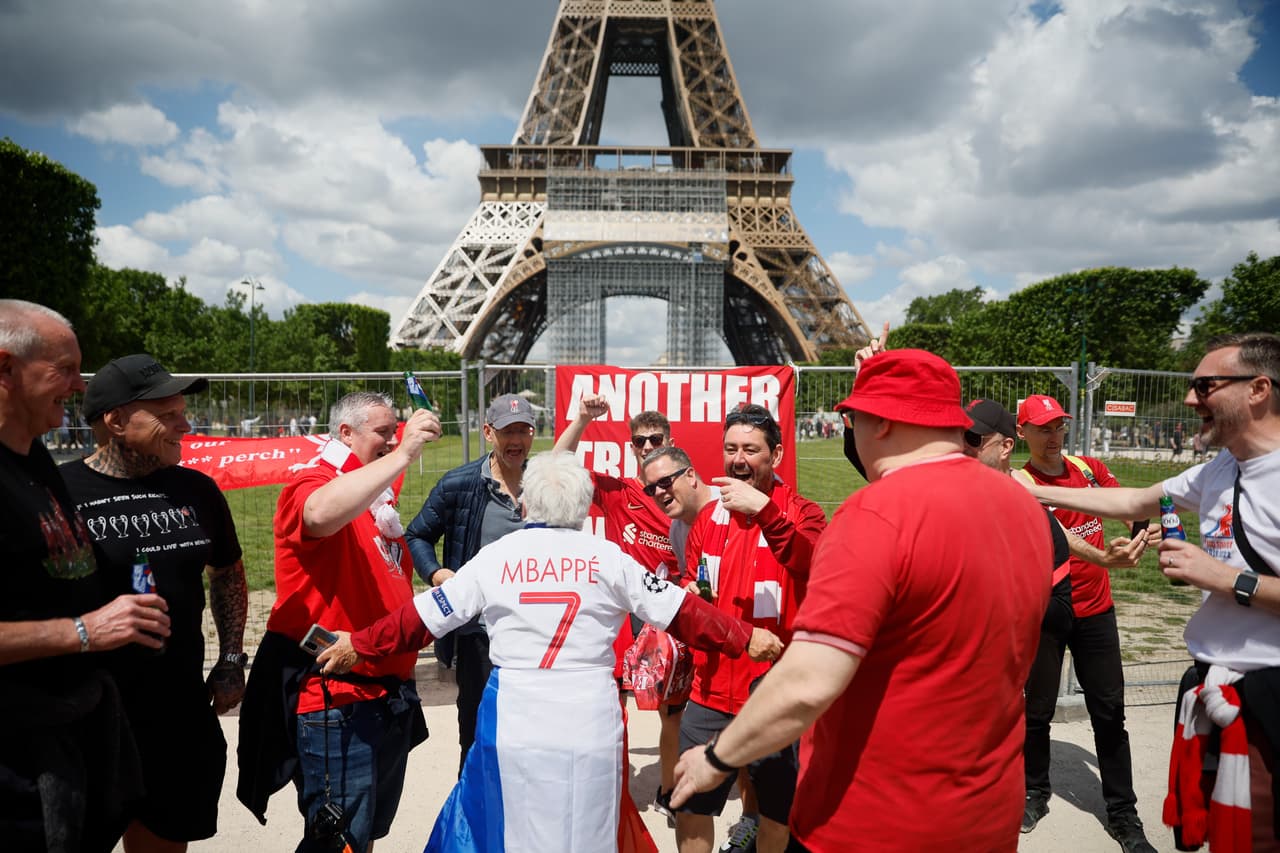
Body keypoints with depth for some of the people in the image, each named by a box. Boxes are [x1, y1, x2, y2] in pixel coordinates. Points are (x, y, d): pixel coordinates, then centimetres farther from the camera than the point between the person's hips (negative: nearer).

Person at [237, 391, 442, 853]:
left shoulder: (377, 497, 14)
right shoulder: (312, 483, -12)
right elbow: (320, 515, -36)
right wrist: (403, 455, -35)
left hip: (390, 694, 9)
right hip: (337, 699, -9)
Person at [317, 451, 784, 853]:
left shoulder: (495, 556, 0)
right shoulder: (609, 557, -1)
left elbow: (423, 616, 6)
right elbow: (680, 611, 2)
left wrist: (359, 644, 20)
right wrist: (745, 638, 13)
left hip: (516, 725, 1)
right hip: (590, 726, 0)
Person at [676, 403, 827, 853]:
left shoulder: (801, 512, -5)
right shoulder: (708, 517, 7)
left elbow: (813, 562, -28)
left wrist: (764, 510, -39)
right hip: (711, 686, 4)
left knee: (778, 809, 13)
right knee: (690, 803, 11)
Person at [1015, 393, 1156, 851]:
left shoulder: (1090, 467, 5)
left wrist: (1147, 525, -21)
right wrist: (1102, 556, -45)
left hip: (1096, 611, 4)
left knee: (1109, 711, 7)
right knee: (1038, 709, 9)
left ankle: (1123, 814, 19)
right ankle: (1036, 792, 30)